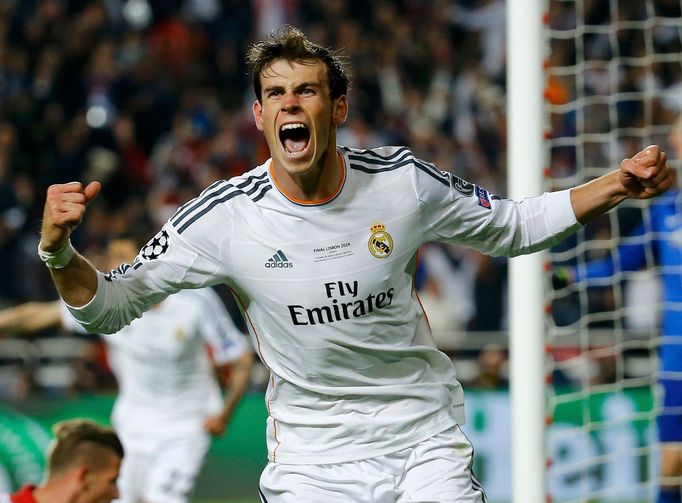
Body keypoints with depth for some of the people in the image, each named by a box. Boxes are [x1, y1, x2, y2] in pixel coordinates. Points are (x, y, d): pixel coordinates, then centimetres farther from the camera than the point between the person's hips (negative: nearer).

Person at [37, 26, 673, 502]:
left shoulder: (401, 181, -8)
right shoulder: (222, 216, -12)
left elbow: (512, 227, 9)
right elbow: (109, 308, -6)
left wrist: (617, 186, -2)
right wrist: (59, 253, -26)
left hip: (425, 438, 1)